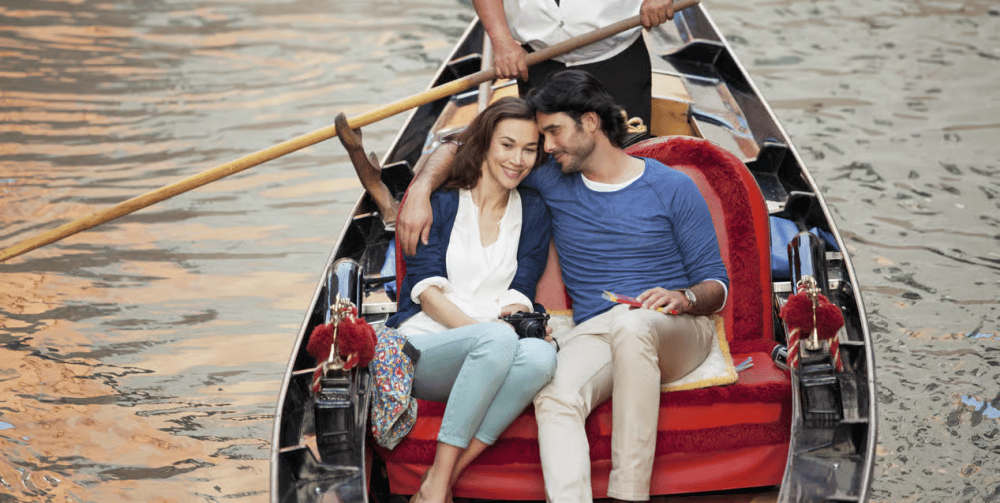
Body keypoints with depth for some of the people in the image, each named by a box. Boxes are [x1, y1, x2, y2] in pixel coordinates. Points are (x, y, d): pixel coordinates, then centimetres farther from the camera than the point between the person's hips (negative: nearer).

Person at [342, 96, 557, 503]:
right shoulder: (440, 204, 8)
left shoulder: (532, 213, 15)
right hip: (421, 348, -2)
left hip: (483, 365, 2)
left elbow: (519, 297, 6)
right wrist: (485, 331, -19)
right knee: (498, 340, -36)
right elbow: (427, 291, -4)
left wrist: (518, 317, -19)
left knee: (541, 354, -33)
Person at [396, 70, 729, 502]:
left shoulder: (672, 188, 4)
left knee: (632, 326, -40)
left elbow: (717, 284, 5)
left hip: (677, 329, -2)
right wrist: (420, 190, 3)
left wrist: (683, 298, -17)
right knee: (554, 397, -33)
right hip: (593, 333, 3)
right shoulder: (553, 180, 14)